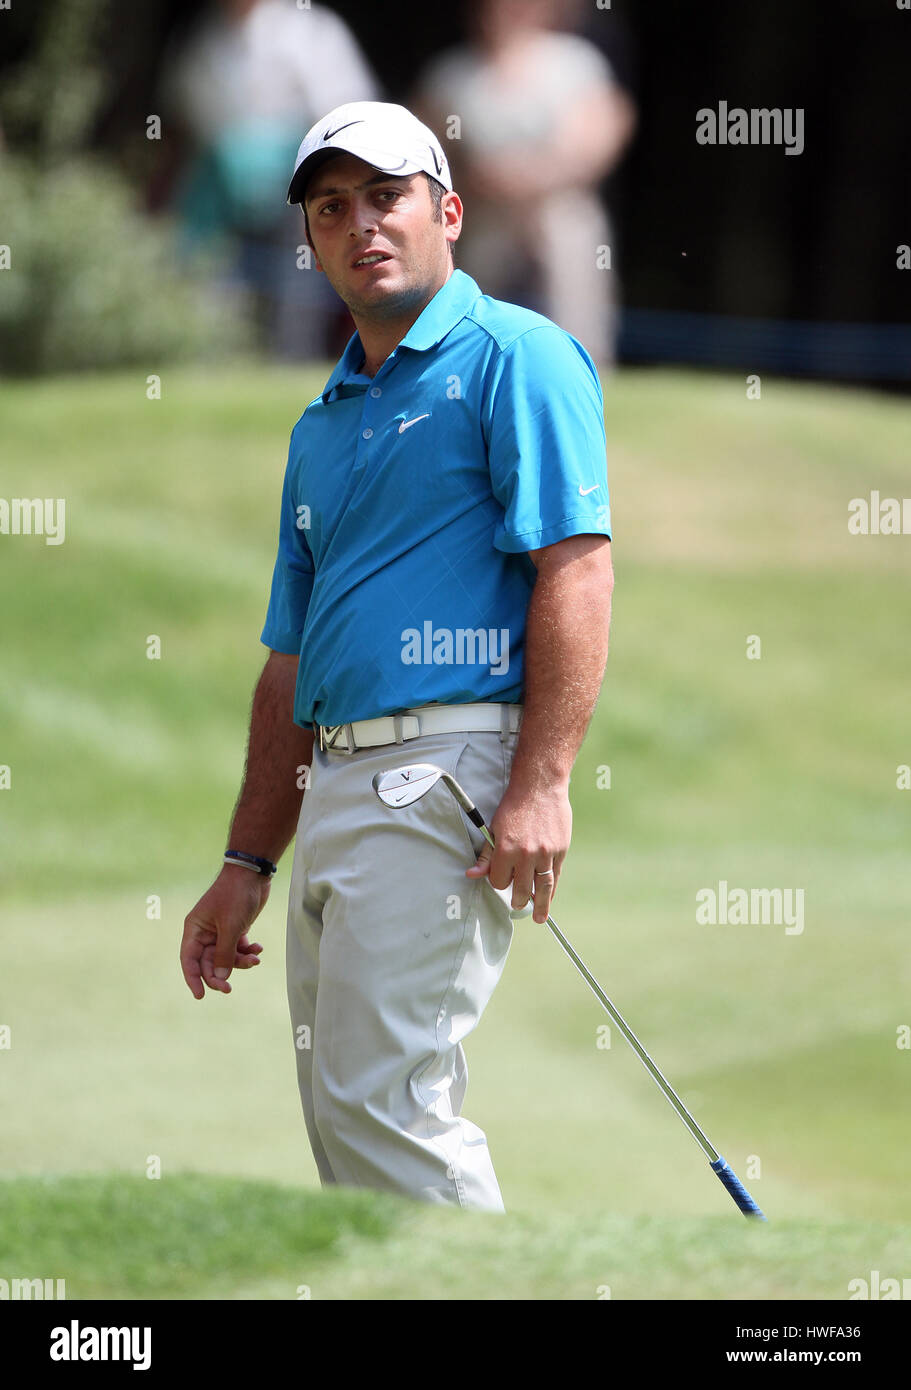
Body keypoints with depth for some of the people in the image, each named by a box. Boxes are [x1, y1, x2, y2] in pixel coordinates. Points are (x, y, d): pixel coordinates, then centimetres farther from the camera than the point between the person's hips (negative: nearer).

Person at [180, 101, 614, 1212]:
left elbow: (575, 568, -12)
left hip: (447, 780, -9)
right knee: (344, 1117, 8)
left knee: (379, 1101, -16)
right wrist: (247, 864, 19)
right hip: (335, 787, 9)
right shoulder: (322, 427, 23)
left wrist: (541, 787, -21)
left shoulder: (514, 358, -2)